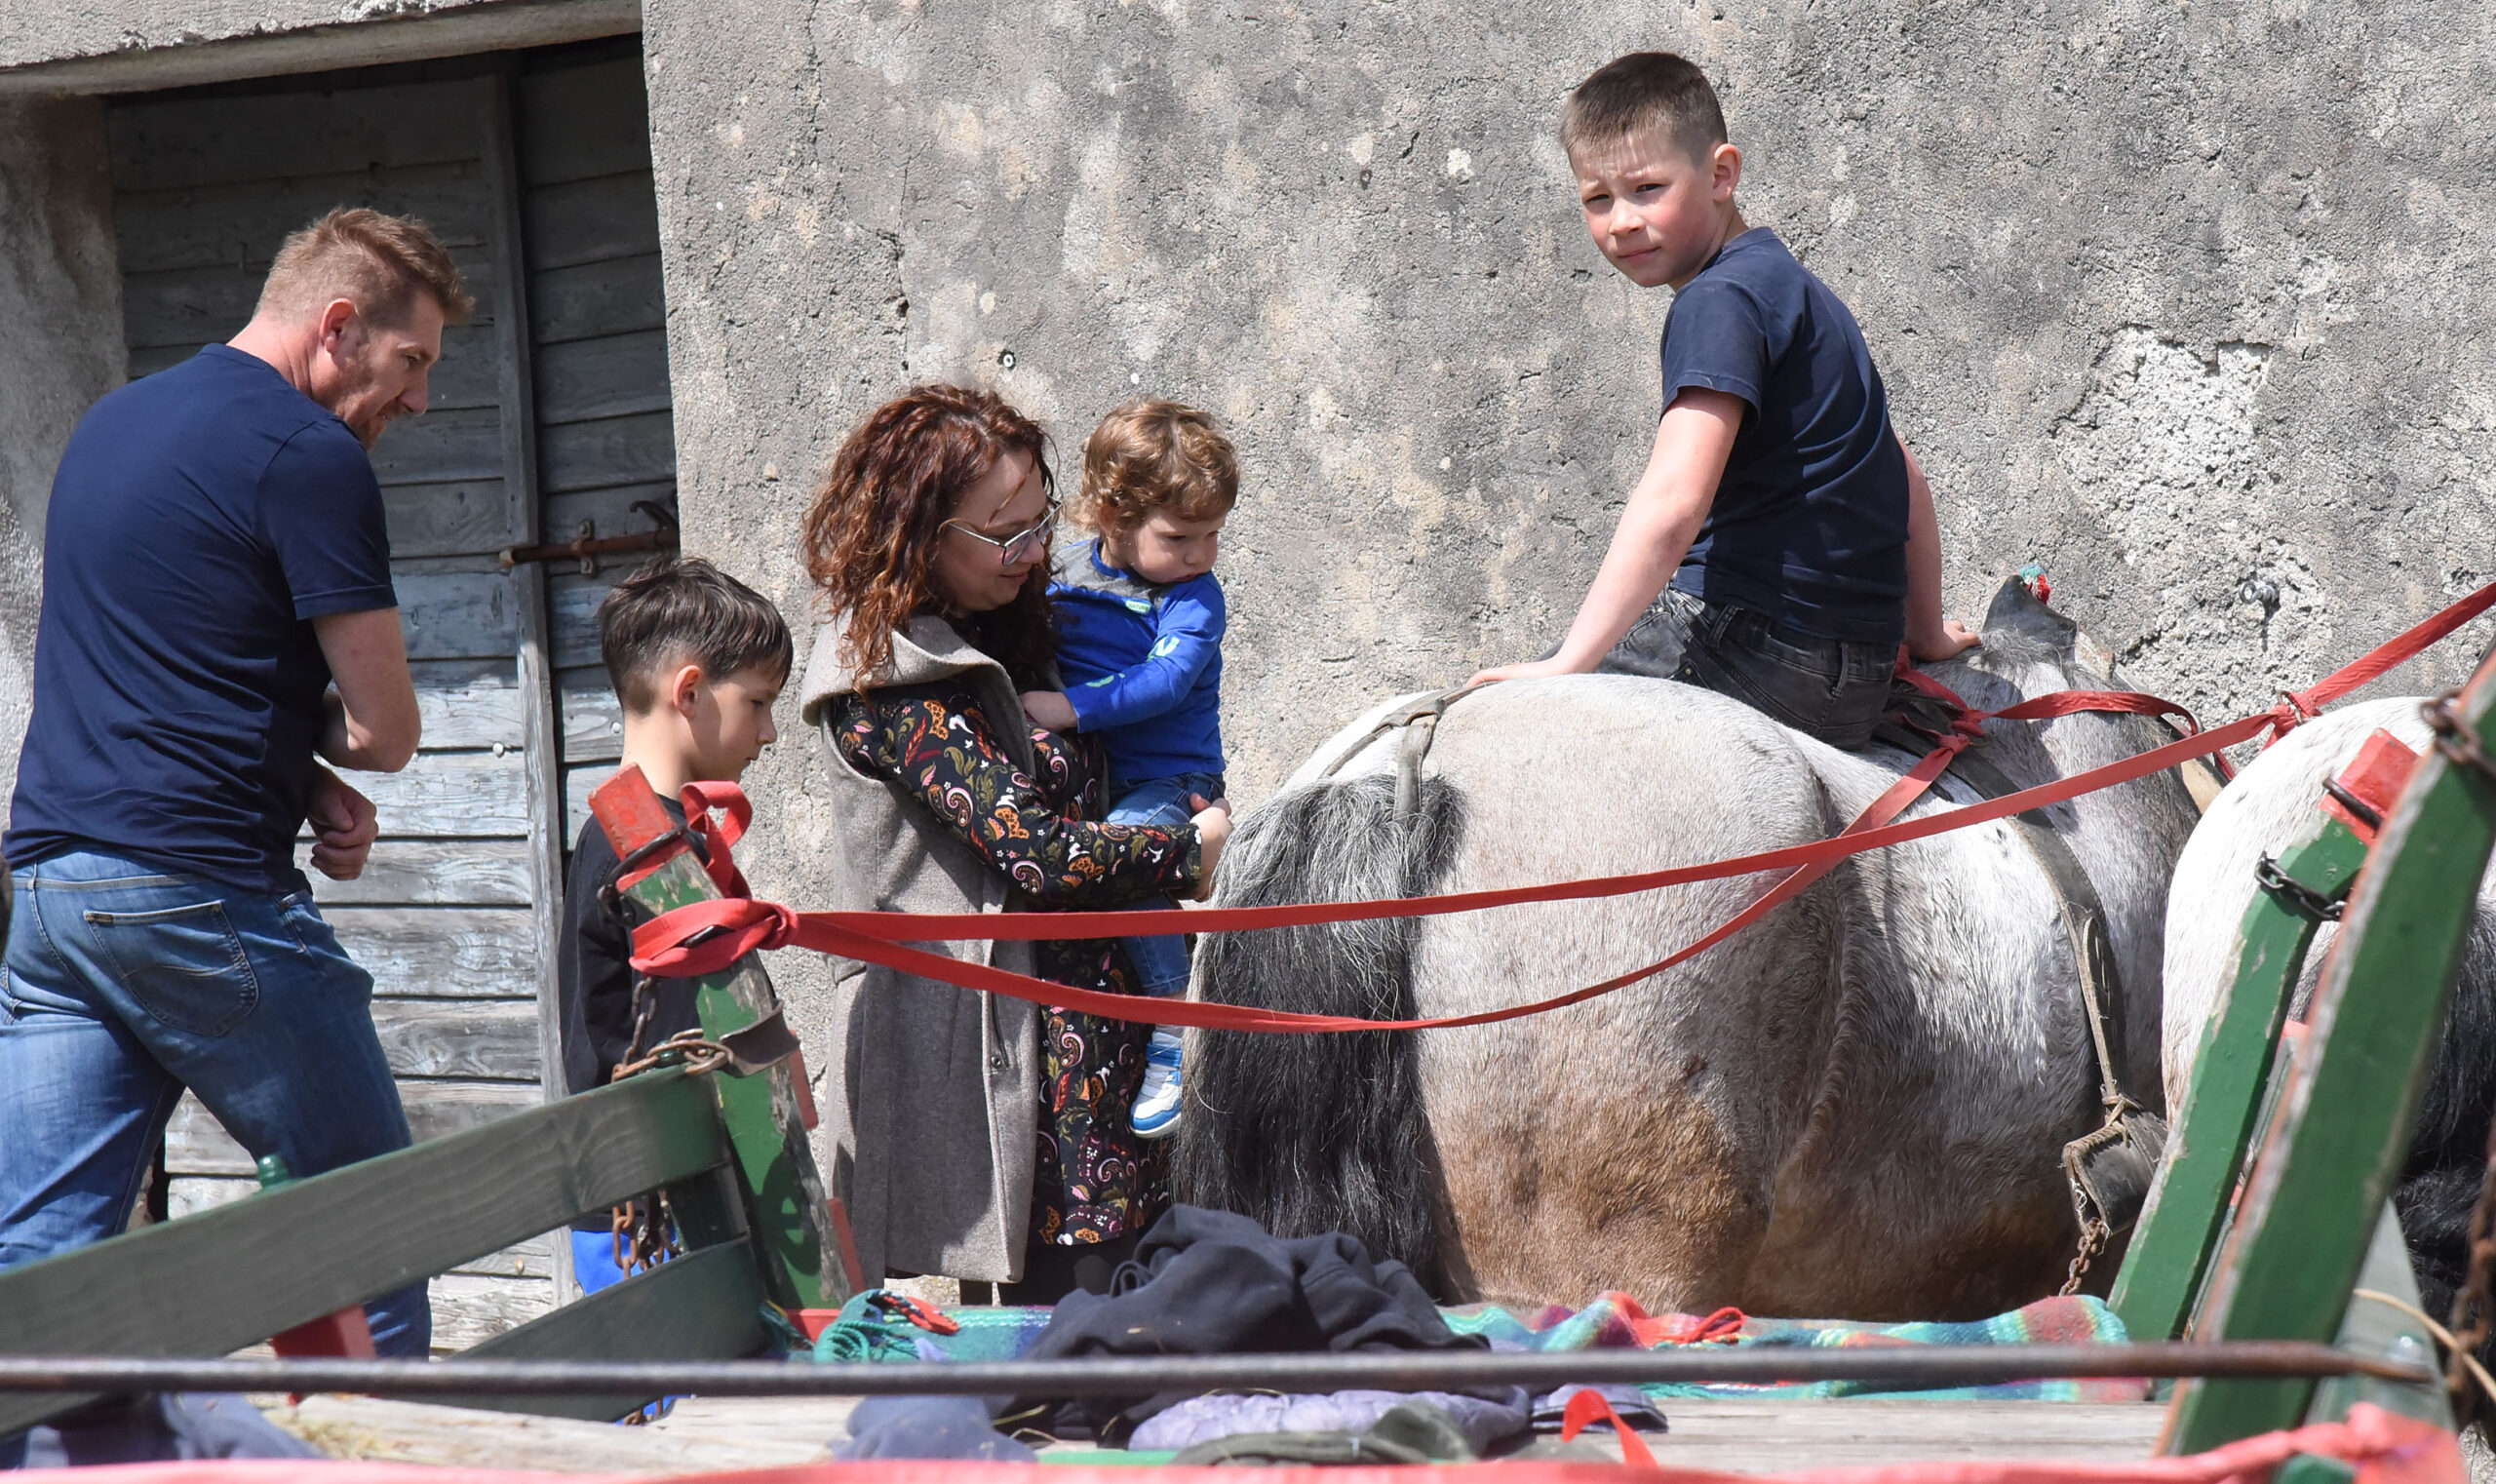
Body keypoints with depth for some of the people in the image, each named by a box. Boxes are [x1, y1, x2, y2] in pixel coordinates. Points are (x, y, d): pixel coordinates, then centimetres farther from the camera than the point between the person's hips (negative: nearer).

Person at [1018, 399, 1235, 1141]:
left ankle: (1176, 1030, -24)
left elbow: (1166, 679, -25)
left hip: (1169, 781, -7)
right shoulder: (1062, 573, 4)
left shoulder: (1193, 595, -9)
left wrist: (1070, 707, -30)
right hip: (1082, 776, 7)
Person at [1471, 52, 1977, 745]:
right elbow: (1903, 483, 25)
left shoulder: (1720, 301, -12)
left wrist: (1570, 661, -26)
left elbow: (1673, 504, -24)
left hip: (1755, 642, -10)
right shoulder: (1792, 288, 18)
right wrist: (1926, 634, 33)